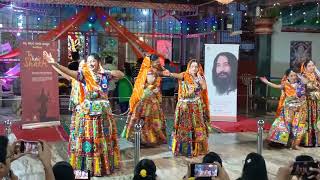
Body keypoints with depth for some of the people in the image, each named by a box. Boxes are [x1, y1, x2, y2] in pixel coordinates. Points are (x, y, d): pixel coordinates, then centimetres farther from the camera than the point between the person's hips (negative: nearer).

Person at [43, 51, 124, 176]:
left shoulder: (105, 74, 1)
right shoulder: (84, 75, -4)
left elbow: (121, 75, -6)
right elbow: (68, 72, -17)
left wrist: (106, 72, -15)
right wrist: (54, 63, -30)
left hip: (103, 111, 1)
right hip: (88, 111, -1)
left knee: (104, 139, 11)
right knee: (88, 139, 3)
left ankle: (105, 165, 25)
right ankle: (89, 166, 15)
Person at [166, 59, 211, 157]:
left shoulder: (200, 77, 7)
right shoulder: (185, 75, -3)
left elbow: (204, 87, -10)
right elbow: (178, 75, -25)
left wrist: (198, 75, -6)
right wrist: (170, 74, -46)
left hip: (197, 106, 3)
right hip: (185, 105, -3)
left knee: (197, 127, 6)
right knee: (184, 126, -3)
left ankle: (197, 148, 17)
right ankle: (183, 148, 7)